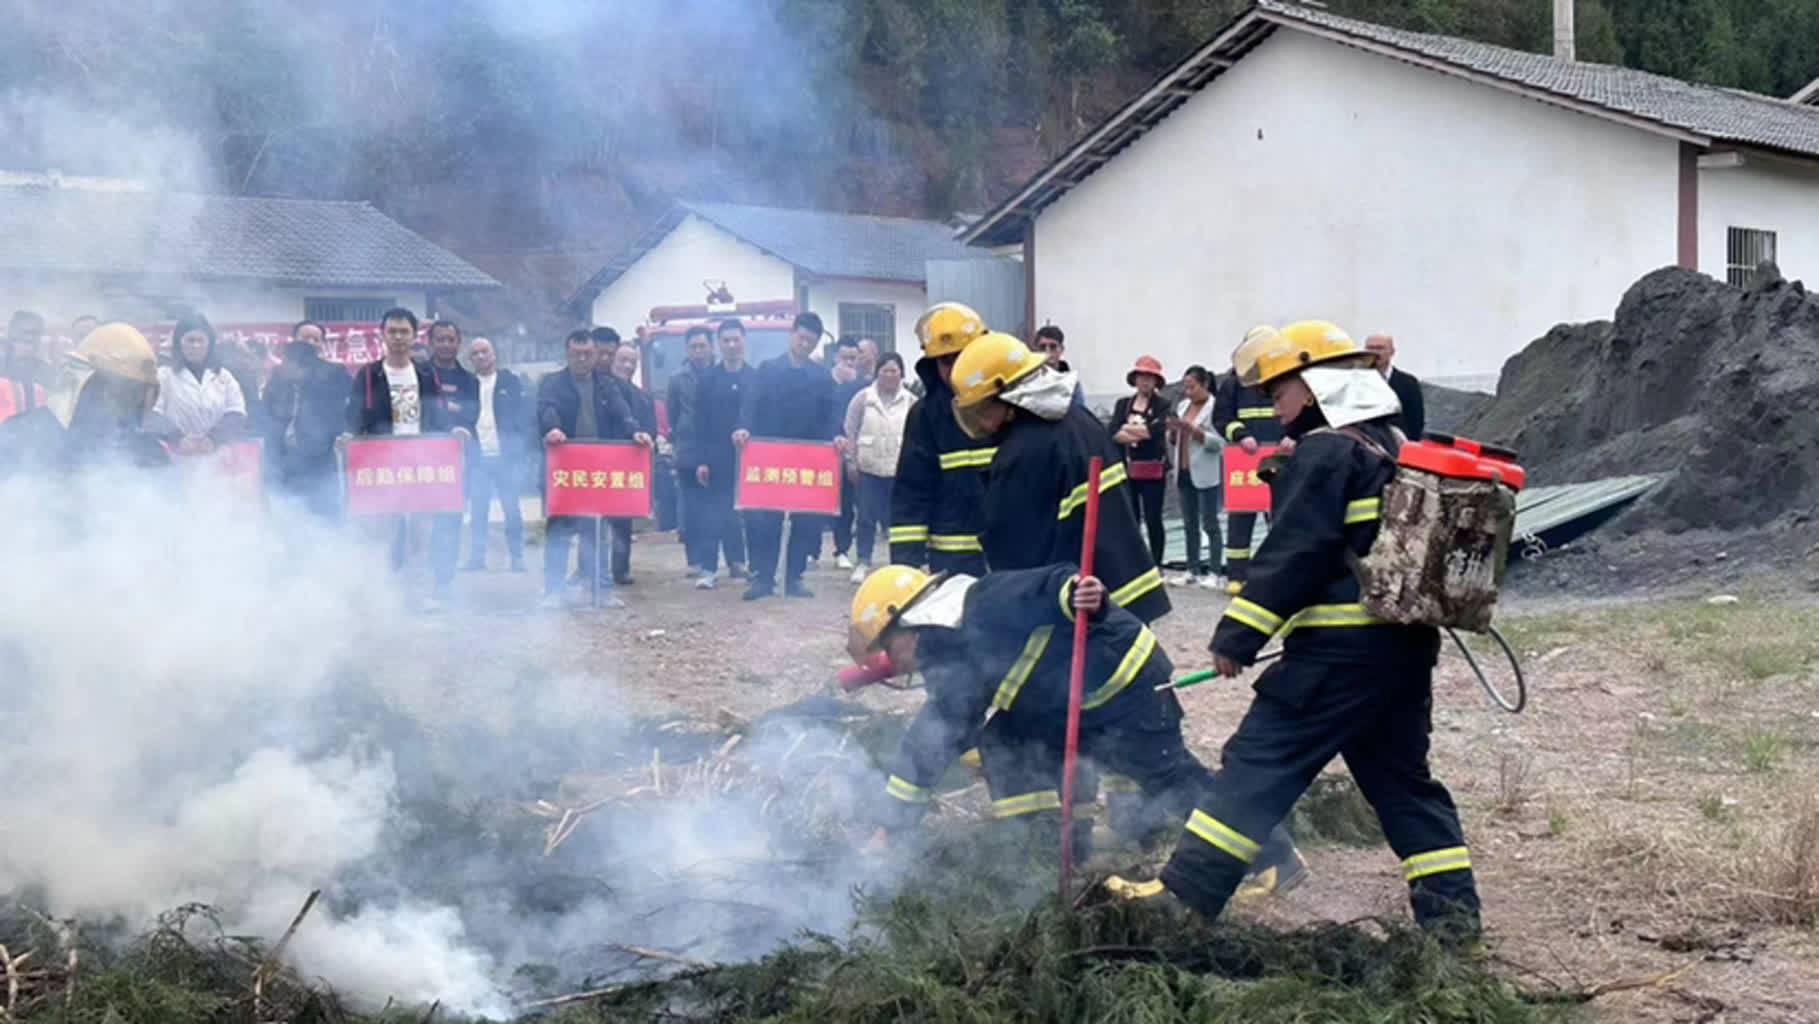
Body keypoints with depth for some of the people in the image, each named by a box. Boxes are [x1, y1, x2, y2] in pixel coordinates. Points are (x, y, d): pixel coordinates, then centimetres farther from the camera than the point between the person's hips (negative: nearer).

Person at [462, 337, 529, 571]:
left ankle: (517, 557, 5)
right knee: (477, 510, -1)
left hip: (506, 456, -1)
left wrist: (521, 450, -5)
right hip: (478, 456, 1)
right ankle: (476, 556, 4)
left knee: (512, 509, 0)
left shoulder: (512, 382, 5)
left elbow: (523, 417, 2)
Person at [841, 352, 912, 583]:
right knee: (866, 516, 4)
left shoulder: (911, 403, 3)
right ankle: (863, 562, 12)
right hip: (868, 468, 0)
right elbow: (851, 432, 4)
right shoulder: (863, 398, 2)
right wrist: (851, 462, -1)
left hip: (899, 469, 0)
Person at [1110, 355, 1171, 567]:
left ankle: (1156, 564, 6)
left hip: (1153, 469, -3)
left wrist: (1128, 428, -6)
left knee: (1153, 519, -2)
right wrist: (1142, 433, -12)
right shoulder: (1123, 404, 11)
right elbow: (1112, 433, -4)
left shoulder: (1162, 406, 2)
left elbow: (1157, 430, -16)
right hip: (1127, 468, 3)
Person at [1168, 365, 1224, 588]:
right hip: (1184, 472, 7)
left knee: (1210, 524, -4)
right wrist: (1173, 431, -3)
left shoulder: (1214, 407, -8)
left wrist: (1192, 429, -20)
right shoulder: (1183, 406, 13)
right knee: (1189, 524, 9)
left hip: (1205, 475, -7)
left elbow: (1219, 442, -15)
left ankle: (1214, 572, -3)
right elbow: (1174, 442, 19)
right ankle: (1192, 570, 14)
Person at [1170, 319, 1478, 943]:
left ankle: (1186, 894, -9)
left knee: (1260, 764, -7)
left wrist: (1236, 636, -13)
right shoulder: (1396, 448, 17)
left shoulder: (1326, 452, -10)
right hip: (1408, 645, 9)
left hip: (1340, 649, -9)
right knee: (1402, 777, 15)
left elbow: (1292, 554, -16)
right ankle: (1452, 908, 12)